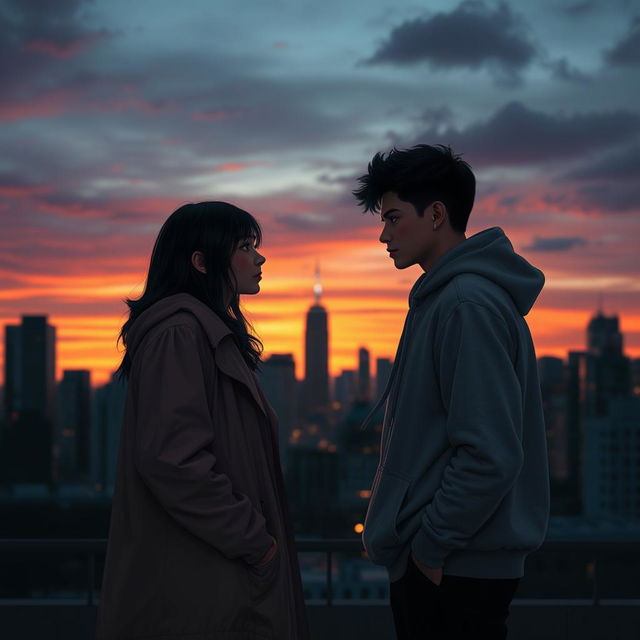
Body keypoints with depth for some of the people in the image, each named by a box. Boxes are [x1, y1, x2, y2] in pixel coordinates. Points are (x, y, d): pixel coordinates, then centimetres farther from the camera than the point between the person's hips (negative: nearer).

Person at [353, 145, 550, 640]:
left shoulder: (468, 305, -18)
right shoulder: (442, 297, 13)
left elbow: (490, 455, -24)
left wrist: (431, 543, -16)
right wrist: (424, 538, 15)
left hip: (452, 571, -9)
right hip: (441, 562, 9)